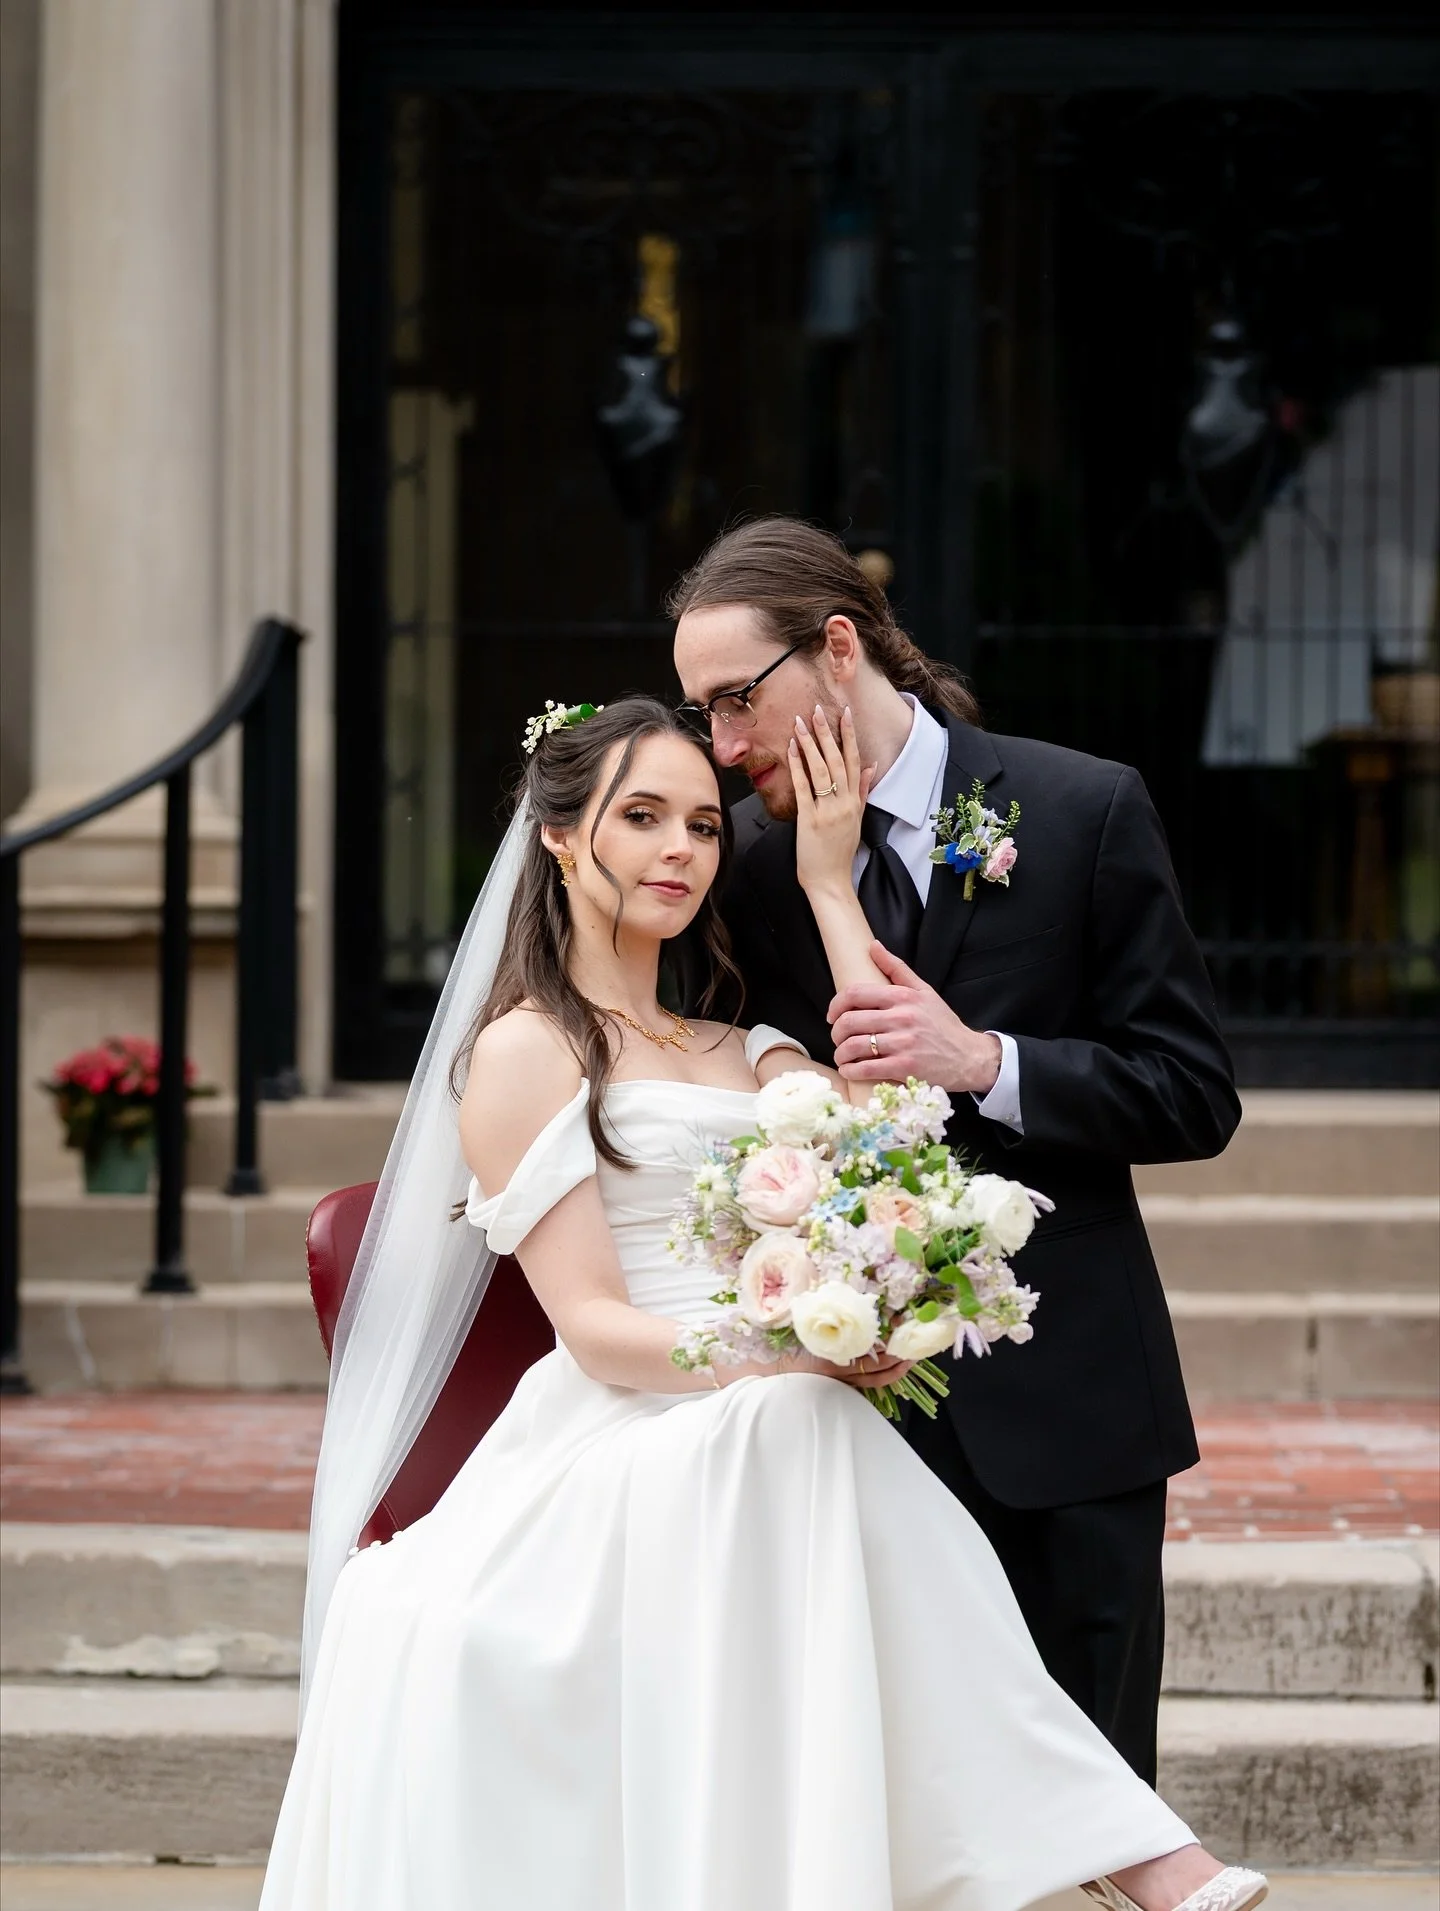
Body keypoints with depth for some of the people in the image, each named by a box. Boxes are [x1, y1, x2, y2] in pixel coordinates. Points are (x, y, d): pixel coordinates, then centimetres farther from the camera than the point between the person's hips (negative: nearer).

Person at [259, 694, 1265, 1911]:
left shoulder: (740, 1052, 23)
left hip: (757, 1445, 6)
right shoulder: (529, 1049, 3)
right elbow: (595, 1330, -6)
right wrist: (798, 1352, -21)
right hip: (628, 1458, -6)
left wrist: (830, 889, 9)